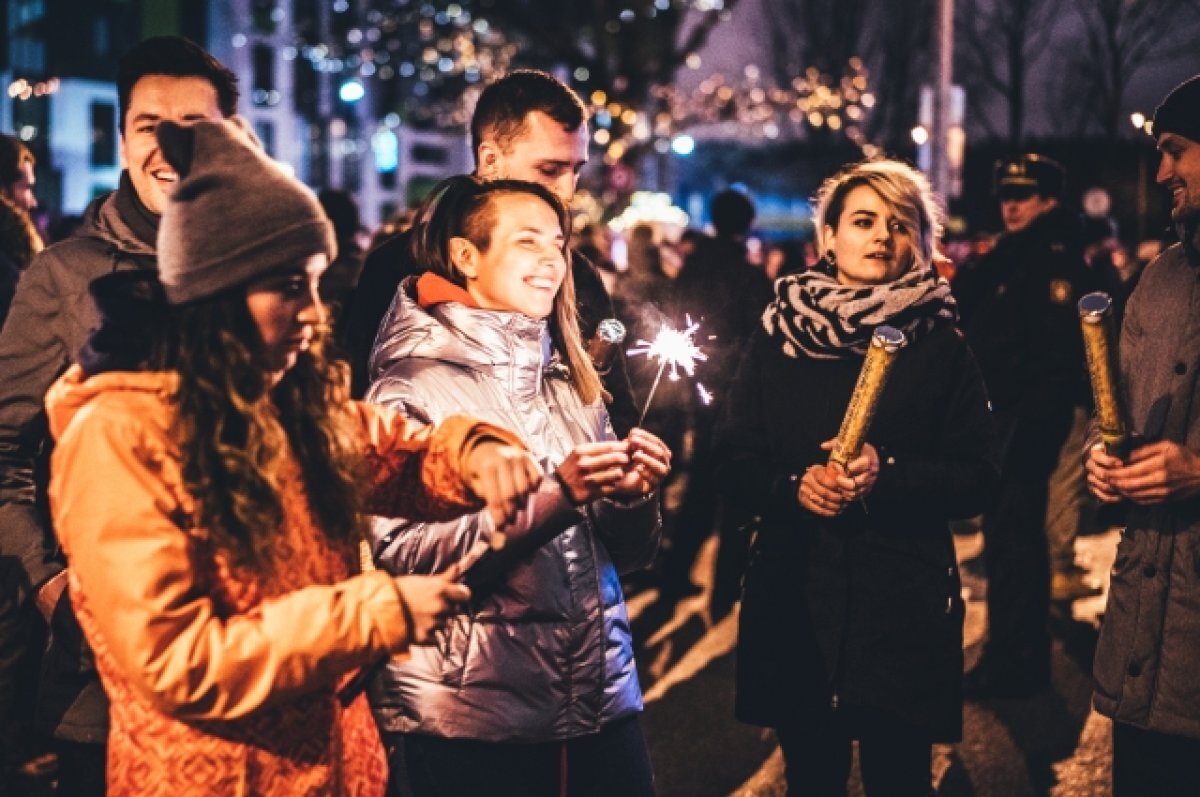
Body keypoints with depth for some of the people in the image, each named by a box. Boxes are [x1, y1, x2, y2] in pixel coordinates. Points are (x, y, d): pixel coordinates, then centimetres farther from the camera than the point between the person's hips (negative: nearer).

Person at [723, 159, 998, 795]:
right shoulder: (778, 334, 6)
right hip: (795, 597, 2)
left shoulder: (941, 345, 2)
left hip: (903, 600, -1)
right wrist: (794, 485, -14)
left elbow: (978, 477, -2)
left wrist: (888, 476, -18)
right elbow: (737, 455, 5)